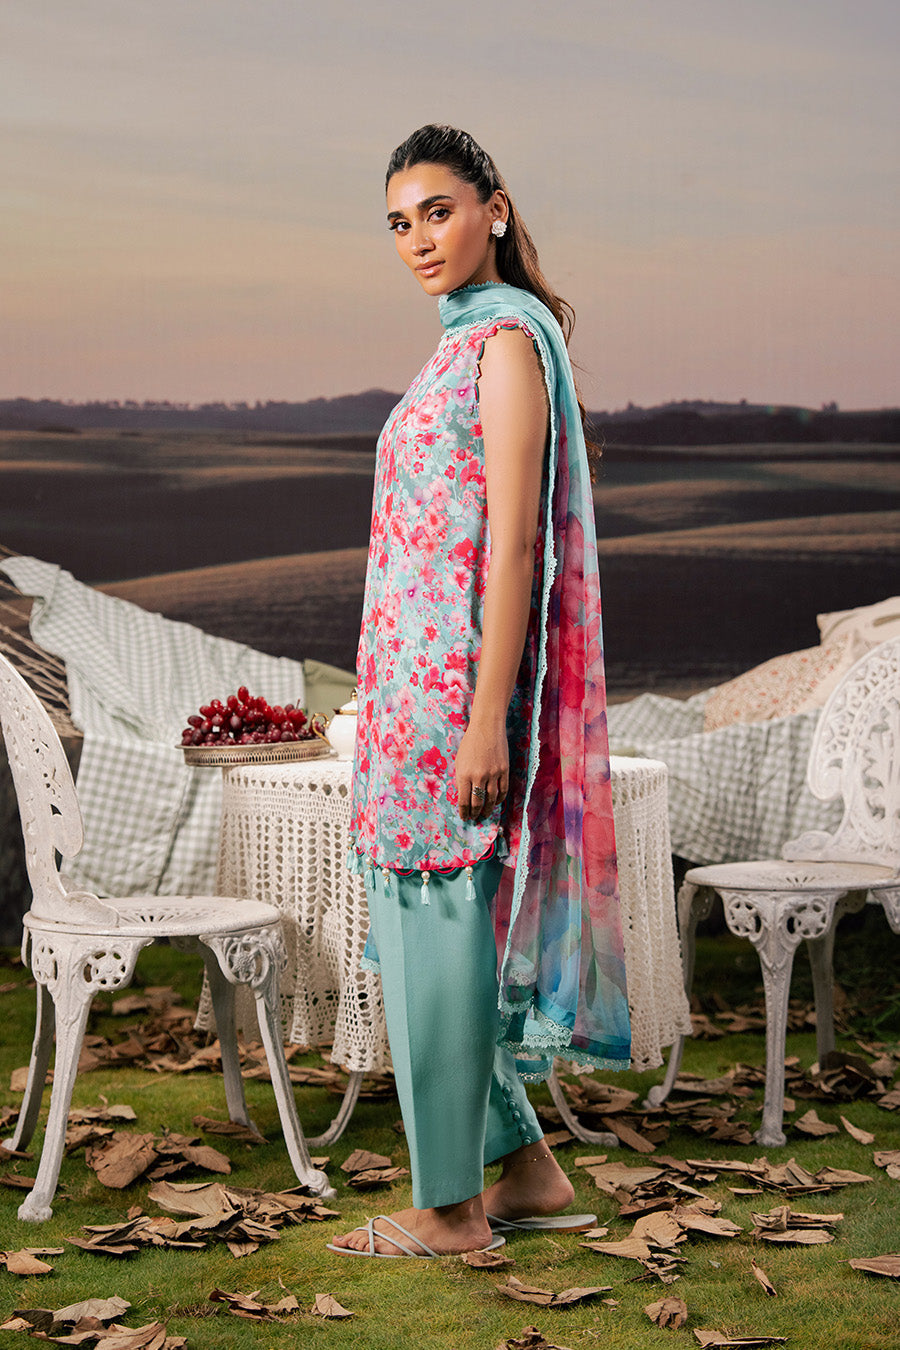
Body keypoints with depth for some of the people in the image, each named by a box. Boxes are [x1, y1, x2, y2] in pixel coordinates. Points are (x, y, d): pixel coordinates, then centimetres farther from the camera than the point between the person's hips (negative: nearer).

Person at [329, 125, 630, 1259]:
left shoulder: (508, 339, -11)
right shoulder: (468, 342, 18)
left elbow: (514, 537, -18)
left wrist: (485, 722, -22)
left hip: (455, 678, -10)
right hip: (420, 684, 10)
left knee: (436, 935, -3)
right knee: (425, 933, 14)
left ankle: (449, 1208, 9)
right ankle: (528, 1173, 22)